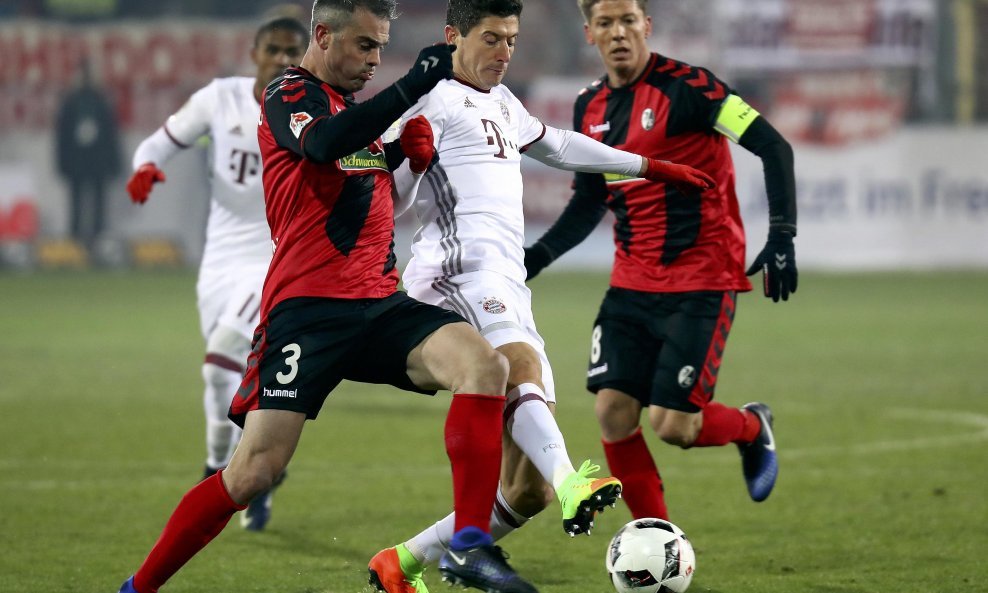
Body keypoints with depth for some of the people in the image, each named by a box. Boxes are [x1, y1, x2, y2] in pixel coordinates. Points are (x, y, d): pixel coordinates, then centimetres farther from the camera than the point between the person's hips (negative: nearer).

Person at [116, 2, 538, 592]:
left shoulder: (353, 104, 22)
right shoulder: (289, 96, -3)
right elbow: (323, 143, -26)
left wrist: (401, 149, 19)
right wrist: (413, 84, -27)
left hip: (380, 304, 7)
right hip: (307, 312, -7)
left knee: (483, 363, -20)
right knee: (255, 471, -12)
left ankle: (471, 545, -20)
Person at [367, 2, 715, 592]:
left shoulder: (500, 101, 30)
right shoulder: (436, 100, 5)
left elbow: (555, 145, 48)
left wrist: (649, 166, 52)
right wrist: (413, 157, -24)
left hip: (508, 287, 8)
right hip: (460, 269, -8)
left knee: (529, 489, 0)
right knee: (521, 363, -39)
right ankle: (572, 483, -63)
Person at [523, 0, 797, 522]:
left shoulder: (684, 87, -14)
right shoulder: (590, 107, 7)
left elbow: (772, 146, -15)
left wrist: (781, 237, -22)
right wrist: (539, 255, 4)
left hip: (701, 284, -6)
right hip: (631, 284, 6)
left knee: (672, 425, -11)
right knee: (612, 413, -5)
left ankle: (752, 428, 24)